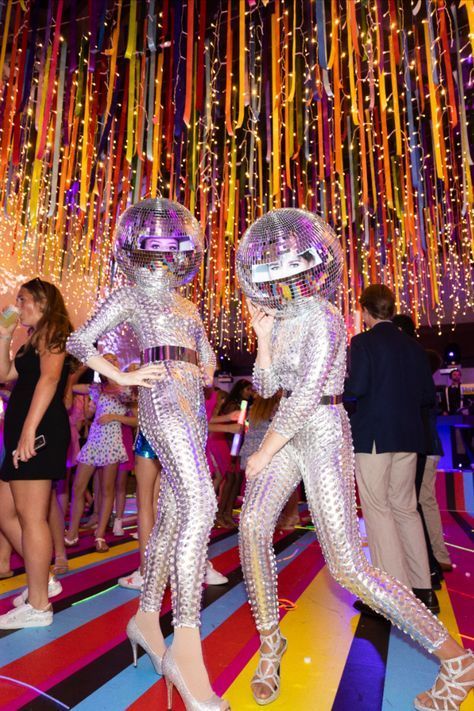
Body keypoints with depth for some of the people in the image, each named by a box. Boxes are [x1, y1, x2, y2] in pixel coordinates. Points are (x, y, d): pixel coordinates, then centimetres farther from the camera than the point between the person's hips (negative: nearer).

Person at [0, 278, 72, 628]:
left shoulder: (52, 332, -4)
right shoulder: (36, 341, 23)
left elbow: (50, 378, -20)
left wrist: (29, 429, -29)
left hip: (39, 431, -10)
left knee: (30, 516, -5)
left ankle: (38, 606, 6)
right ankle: (41, 580, 25)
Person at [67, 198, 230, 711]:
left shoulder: (188, 306, 25)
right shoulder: (132, 293, 7)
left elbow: (206, 358, 32)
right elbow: (79, 342, 2)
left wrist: (208, 369, 9)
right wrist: (126, 376, -7)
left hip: (192, 408, 7)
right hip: (163, 400, -7)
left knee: (172, 515, 9)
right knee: (200, 504, -23)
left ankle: (146, 617, 24)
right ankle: (187, 643, -19)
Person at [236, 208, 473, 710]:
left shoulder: (322, 319, -17)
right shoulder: (281, 318, 9)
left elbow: (305, 397, -21)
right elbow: (266, 387, 10)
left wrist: (263, 454, -12)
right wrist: (262, 333, -1)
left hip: (323, 434, -7)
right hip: (289, 432, 7)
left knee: (348, 566, -4)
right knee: (253, 524, -5)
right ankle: (270, 641, 17)